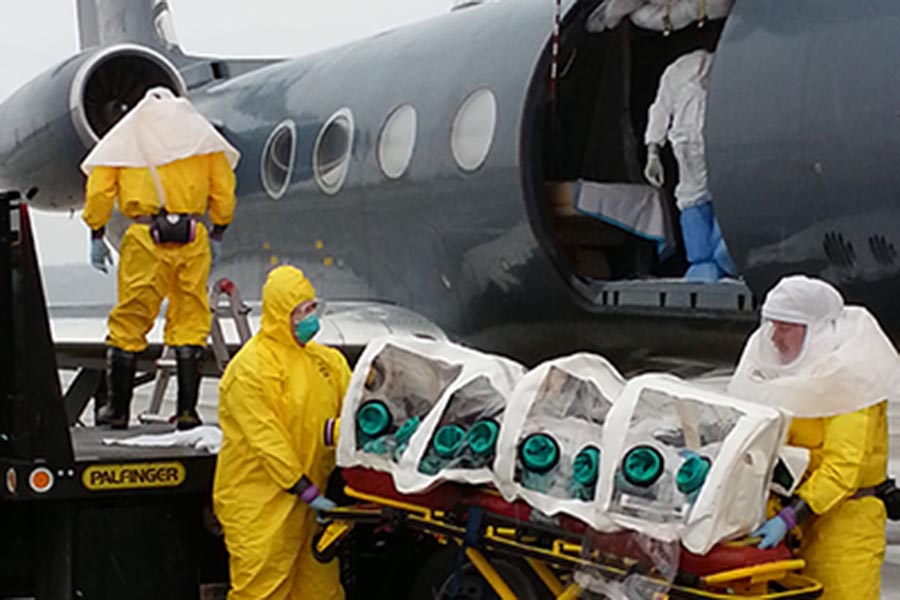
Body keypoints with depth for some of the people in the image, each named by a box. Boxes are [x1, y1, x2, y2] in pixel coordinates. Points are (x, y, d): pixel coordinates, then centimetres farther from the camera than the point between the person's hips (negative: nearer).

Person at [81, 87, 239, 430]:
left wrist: (97, 236, 10)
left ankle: (118, 409, 12)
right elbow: (223, 189, 11)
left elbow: (99, 189, 3)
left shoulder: (125, 135, 11)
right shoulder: (199, 131, 15)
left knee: (129, 322, 6)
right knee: (190, 322, 7)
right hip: (192, 237, 1)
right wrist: (217, 235, 18)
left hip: (145, 237, -1)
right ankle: (187, 411, 6)